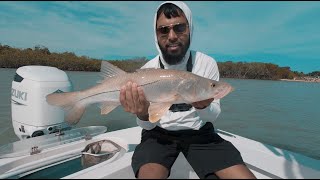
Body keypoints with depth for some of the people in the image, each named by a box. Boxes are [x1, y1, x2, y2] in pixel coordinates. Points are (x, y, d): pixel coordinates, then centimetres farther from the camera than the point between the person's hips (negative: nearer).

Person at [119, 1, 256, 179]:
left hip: (199, 132, 2)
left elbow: (213, 115, -4)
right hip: (159, 134, -1)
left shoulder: (207, 63, -8)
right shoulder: (147, 71, -9)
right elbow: (148, 125, -7)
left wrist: (203, 106, -28)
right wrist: (143, 113, -31)